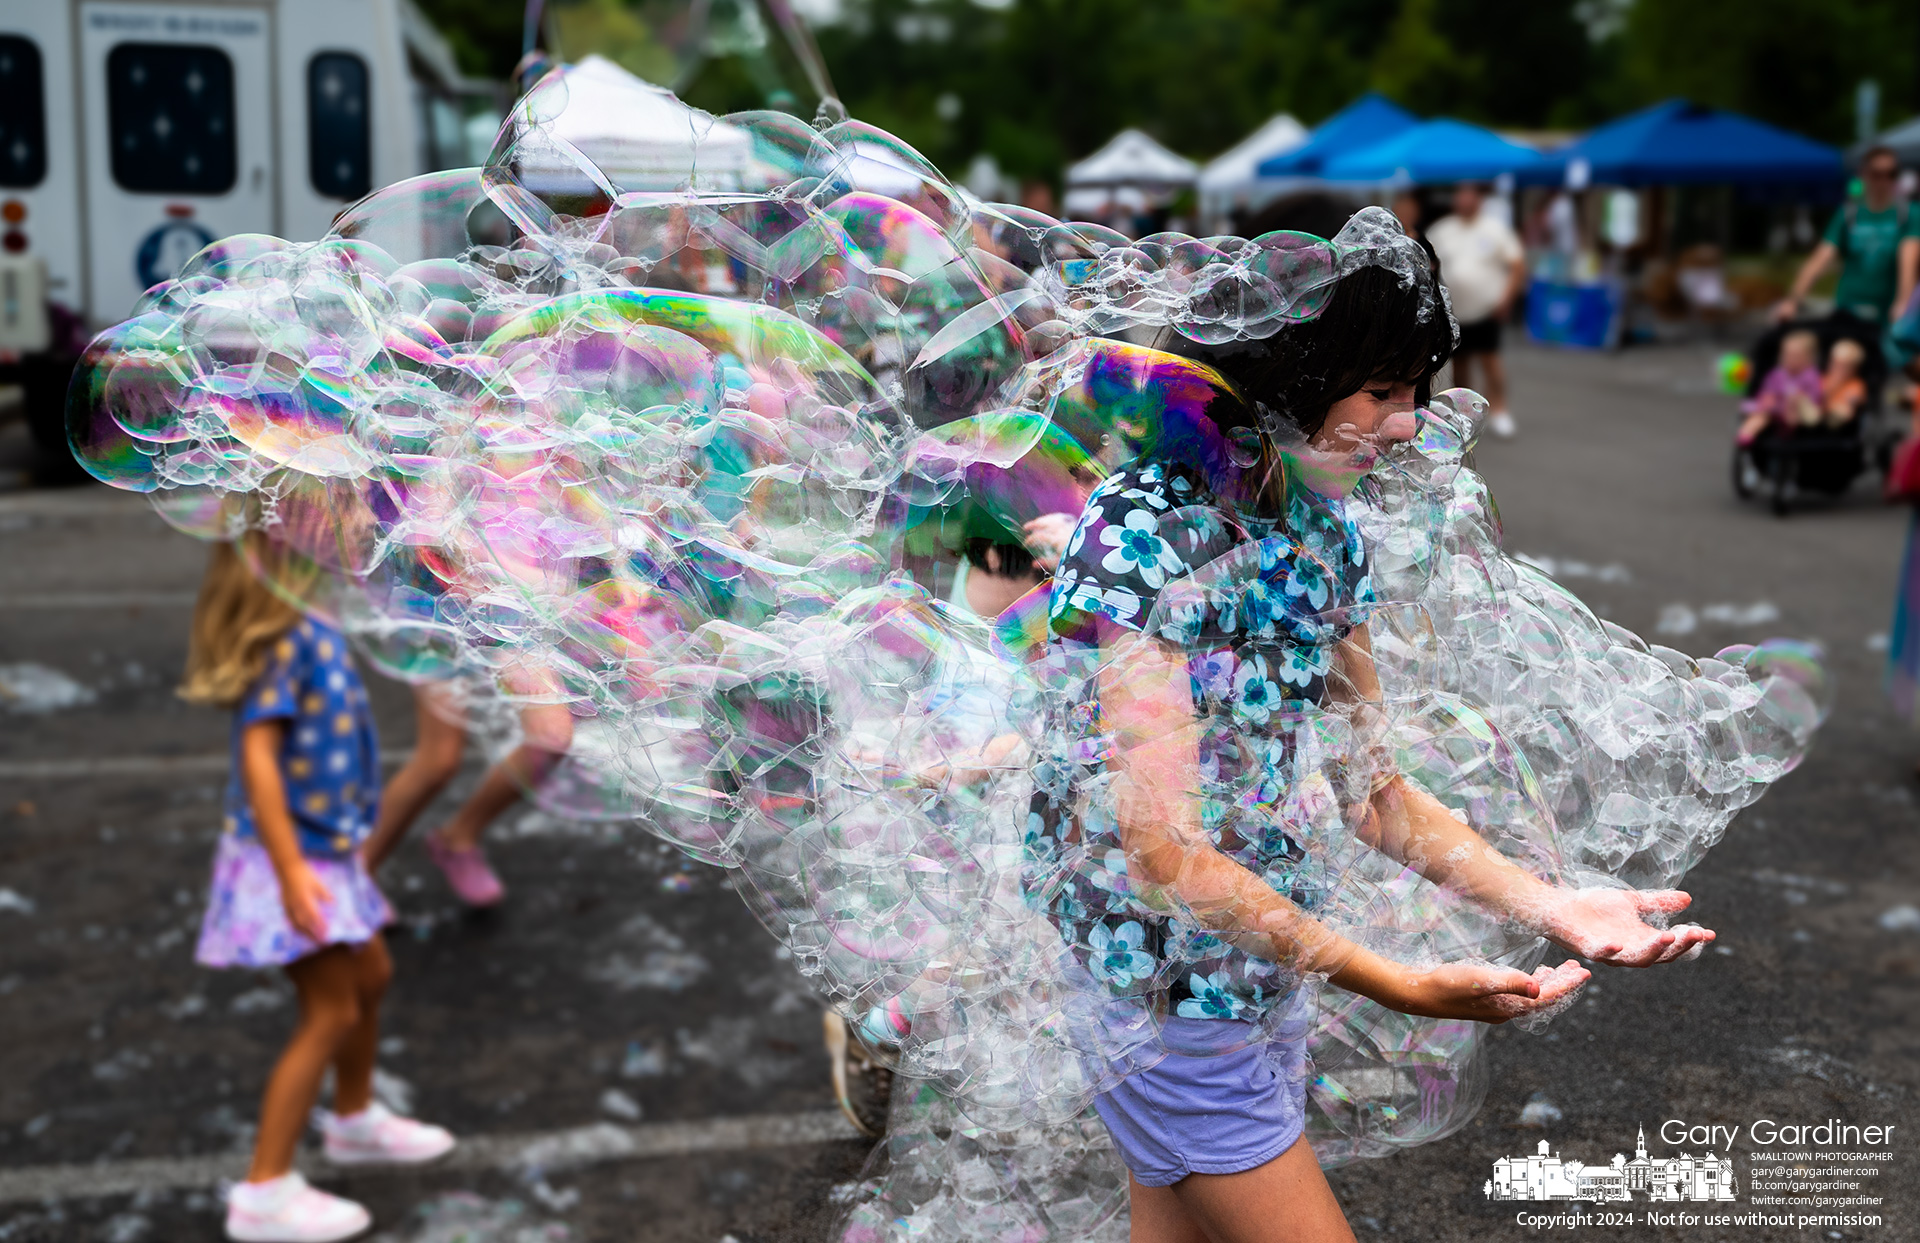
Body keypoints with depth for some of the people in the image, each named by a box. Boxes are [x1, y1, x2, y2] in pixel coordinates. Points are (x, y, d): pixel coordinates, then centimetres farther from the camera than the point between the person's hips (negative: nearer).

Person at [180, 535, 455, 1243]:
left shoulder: (312, 630, 5)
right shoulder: (284, 640, -23)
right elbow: (258, 754, -27)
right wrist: (291, 870, -29)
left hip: (326, 847, 10)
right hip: (293, 854, -10)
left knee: (370, 976, 23)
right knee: (330, 1013, -4)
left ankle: (355, 1121, 44)